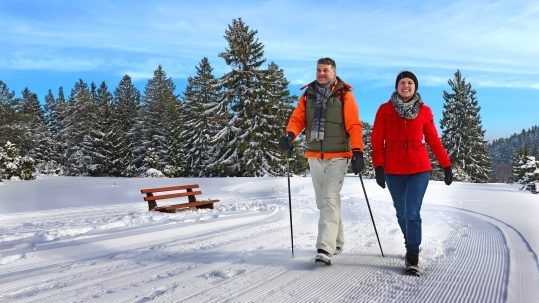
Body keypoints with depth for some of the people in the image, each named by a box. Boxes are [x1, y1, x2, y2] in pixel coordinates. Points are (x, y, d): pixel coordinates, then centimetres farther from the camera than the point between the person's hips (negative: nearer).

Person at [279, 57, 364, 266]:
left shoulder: (344, 95, 0)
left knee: (330, 199, -14)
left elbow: (354, 125, -5)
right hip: (314, 156, 5)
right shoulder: (307, 95, 12)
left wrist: (358, 152, -15)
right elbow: (297, 118, 4)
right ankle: (337, 241, 28)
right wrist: (289, 134, -17)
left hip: (338, 156, -5)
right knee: (322, 201, 12)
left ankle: (325, 250, -15)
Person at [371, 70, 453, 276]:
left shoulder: (424, 111, 4)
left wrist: (446, 166, 9)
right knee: (402, 213, 14)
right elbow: (377, 140, -1)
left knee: (412, 213, -9)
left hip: (419, 169, -1)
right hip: (393, 171, 1)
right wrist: (378, 166, -11)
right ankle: (411, 246, 38)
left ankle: (413, 258, 2)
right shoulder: (385, 110, 2)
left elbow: (433, 140, 9)